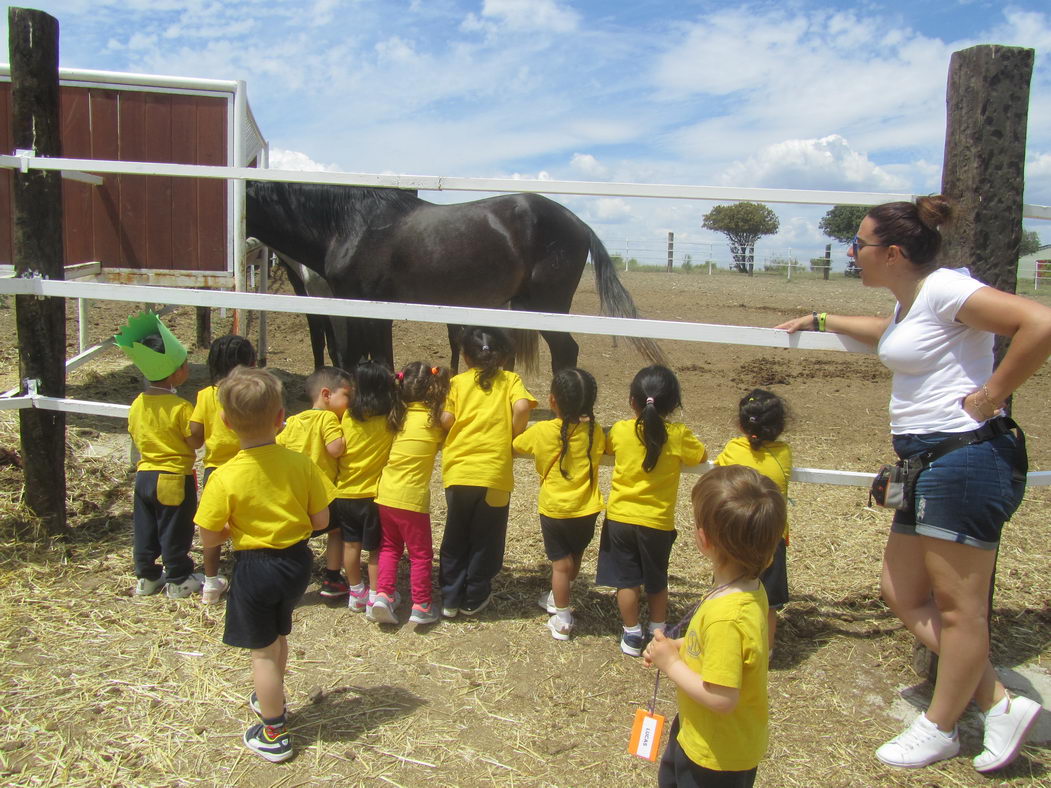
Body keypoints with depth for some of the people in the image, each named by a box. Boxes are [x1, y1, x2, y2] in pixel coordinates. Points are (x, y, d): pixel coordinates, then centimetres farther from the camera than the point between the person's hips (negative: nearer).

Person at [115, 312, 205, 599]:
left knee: (145, 529, 16)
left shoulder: (137, 405, -1)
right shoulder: (181, 408, -21)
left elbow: (136, 438, 9)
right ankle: (179, 581, 18)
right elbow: (196, 443, -16)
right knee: (175, 531, 6)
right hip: (175, 478, -6)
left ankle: (145, 577, 28)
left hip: (144, 475, 6)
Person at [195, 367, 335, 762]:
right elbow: (320, 521, -6)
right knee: (278, 636, 28)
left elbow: (208, 539, -14)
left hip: (255, 567, -4)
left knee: (262, 651, 12)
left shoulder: (225, 478, -20)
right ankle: (270, 698, 51)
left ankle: (274, 734, 25)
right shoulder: (301, 464, -13)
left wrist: (237, 527, 5)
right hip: (297, 560, 4)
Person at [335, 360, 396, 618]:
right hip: (374, 493, -3)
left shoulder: (348, 415, -7)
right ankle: (374, 597, 11)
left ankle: (356, 593, 26)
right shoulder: (391, 419, -14)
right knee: (376, 548, 9)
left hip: (345, 492, 3)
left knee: (351, 543, 16)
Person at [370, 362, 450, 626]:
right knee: (421, 554, 10)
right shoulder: (433, 420, -10)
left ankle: (384, 595, 10)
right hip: (412, 498, -4)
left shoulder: (398, 415, 3)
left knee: (389, 547, 21)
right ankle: (421, 606, 13)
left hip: (384, 495, 5)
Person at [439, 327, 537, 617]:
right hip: (495, 473, -1)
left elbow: (446, 420, -6)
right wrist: (512, 436, 0)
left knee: (455, 539, 17)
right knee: (485, 540, 14)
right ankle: (474, 599, 24)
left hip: (458, 472, 1)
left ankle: (450, 599, 23)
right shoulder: (511, 380, 3)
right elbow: (522, 406, -15)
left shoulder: (458, 382, 5)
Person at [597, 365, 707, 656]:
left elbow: (608, 449, 13)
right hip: (658, 522, 0)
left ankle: (632, 635, 21)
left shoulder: (620, 430, -9)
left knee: (626, 580, 13)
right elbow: (702, 456, 5)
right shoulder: (679, 436, -13)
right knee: (657, 581, 20)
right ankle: (658, 633, 33)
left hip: (619, 517, 0)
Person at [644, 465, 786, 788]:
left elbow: (722, 699, -33)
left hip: (717, 755, -8)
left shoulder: (725, 617, -37)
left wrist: (671, 664, -21)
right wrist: (679, 648, -5)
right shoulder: (749, 588, -9)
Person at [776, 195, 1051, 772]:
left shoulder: (943, 288, -14)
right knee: (903, 595, 13)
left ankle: (939, 728, 20)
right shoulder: (908, 303, 15)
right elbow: (887, 333, 41)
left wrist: (992, 394, -18)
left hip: (965, 460, -10)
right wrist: (817, 321, 47)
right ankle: (999, 703, 21)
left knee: (958, 606, 4)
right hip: (930, 465, 11)